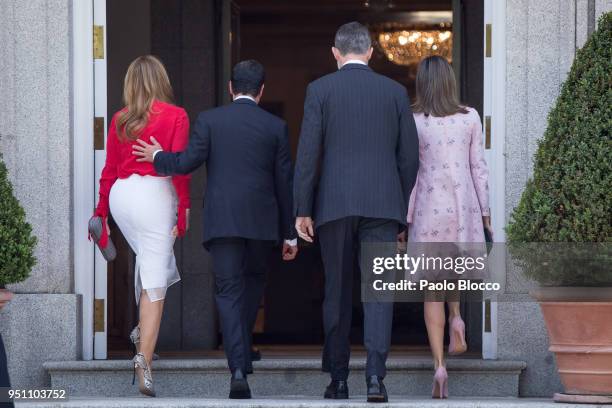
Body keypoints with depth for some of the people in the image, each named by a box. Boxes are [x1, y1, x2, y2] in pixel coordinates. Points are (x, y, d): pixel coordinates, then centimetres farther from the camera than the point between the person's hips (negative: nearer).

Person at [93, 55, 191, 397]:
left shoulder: (120, 119, 10)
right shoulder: (176, 116, -2)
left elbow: (109, 170, 13)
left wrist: (101, 213, 18)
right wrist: (183, 210, -5)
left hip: (120, 195, 5)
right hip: (155, 194, -5)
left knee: (151, 263, 25)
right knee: (154, 280, -4)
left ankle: (144, 330, 18)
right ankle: (144, 356, -12)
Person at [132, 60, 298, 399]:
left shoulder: (210, 120, 0)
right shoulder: (275, 126, 4)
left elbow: (187, 162, -8)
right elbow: (284, 182, 6)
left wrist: (157, 156, 14)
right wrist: (290, 234, 11)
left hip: (221, 219, -1)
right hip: (261, 220, 1)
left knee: (229, 291, -2)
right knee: (254, 279, 25)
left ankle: (238, 367, -15)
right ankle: (242, 348, 27)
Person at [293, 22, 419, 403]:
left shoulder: (320, 90, 1)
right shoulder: (395, 92, 6)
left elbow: (308, 153, -3)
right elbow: (409, 155, 6)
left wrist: (303, 210, 0)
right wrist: (403, 206, 16)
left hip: (335, 204, 0)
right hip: (383, 203, 0)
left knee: (337, 291, 9)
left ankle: (338, 379, 11)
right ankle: (376, 375, -18)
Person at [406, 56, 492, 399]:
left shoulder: (411, 122, -7)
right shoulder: (470, 117, -2)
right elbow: (479, 167, 1)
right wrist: (485, 211, 9)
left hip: (429, 209, -2)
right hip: (464, 207, 2)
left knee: (432, 292, 3)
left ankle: (440, 366, -7)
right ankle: (457, 318, 6)